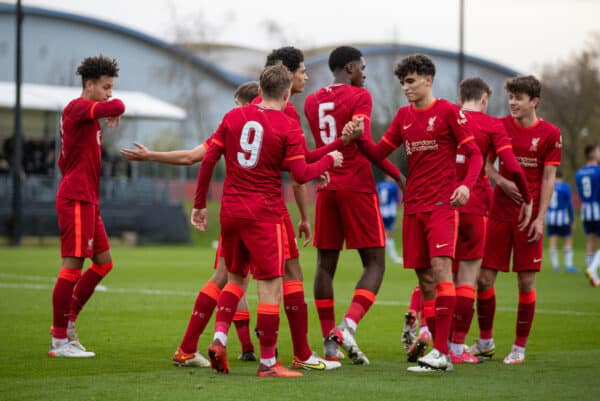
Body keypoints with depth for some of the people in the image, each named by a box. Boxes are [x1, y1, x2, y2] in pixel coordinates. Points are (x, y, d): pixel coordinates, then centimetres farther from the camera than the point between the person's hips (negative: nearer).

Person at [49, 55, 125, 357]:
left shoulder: (86, 113, 19)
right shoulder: (77, 107, -11)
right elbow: (116, 106, -28)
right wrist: (115, 109, -5)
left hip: (87, 200, 10)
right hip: (76, 199, -10)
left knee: (103, 262, 13)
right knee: (73, 266, -8)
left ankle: (67, 322, 19)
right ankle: (59, 341, -5)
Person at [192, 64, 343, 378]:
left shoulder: (233, 117, 6)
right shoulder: (287, 126, -6)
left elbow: (208, 160, 5)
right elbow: (301, 175, -10)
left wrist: (199, 204, 14)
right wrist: (329, 161, 8)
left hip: (230, 210, 5)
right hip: (264, 214, -5)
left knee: (235, 277, 22)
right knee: (270, 285, 0)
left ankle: (219, 338, 5)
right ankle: (267, 363, 1)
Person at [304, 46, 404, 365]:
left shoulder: (311, 102, 13)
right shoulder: (359, 97, -6)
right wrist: (396, 174, -11)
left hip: (327, 188, 6)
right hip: (358, 187, -6)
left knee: (326, 264, 9)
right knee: (374, 263, 0)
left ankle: (329, 340, 9)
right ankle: (349, 325, -19)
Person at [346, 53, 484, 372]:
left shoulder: (447, 111, -3)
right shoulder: (404, 116, 14)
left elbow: (474, 154, -3)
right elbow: (379, 153, 14)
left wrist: (466, 184, -21)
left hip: (442, 205, -6)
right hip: (413, 207, 6)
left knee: (440, 268, -18)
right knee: (425, 280, 5)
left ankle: (441, 351, -22)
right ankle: (440, 353, 11)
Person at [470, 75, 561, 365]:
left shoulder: (550, 134, -1)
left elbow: (548, 179, -2)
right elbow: (485, 164, 7)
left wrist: (540, 218, -8)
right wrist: (502, 181, -14)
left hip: (529, 216, -2)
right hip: (499, 211, 2)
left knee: (526, 281, -1)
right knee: (484, 277, 0)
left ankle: (519, 348, 9)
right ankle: (485, 341, 17)